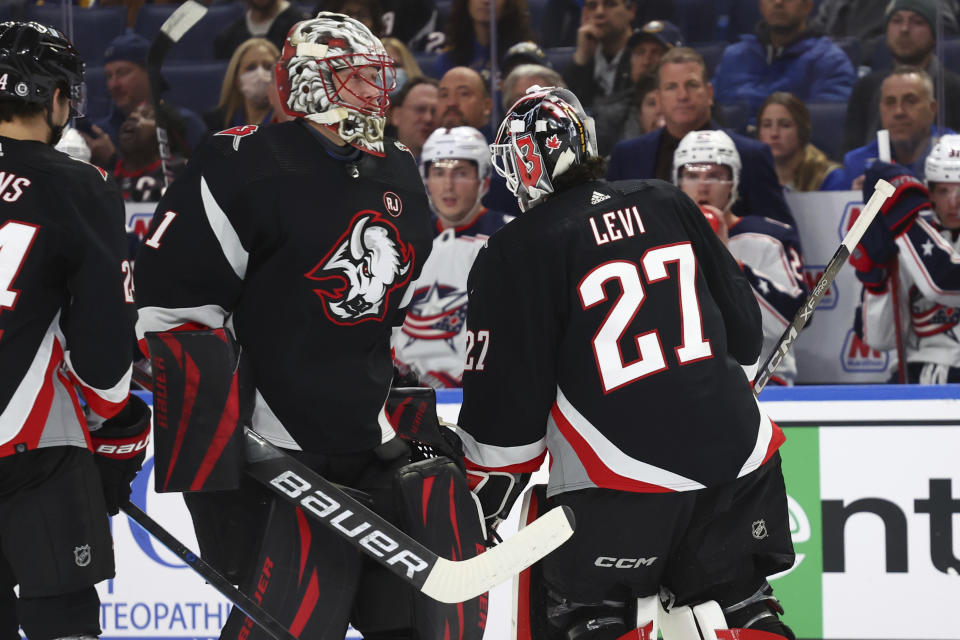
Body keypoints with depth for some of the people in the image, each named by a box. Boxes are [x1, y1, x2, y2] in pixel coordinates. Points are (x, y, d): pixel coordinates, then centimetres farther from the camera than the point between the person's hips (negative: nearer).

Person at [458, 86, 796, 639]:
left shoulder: (515, 255, -5)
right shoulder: (667, 205, 10)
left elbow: (506, 394, -4)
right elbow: (744, 326, 17)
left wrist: (487, 493, 9)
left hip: (623, 479, -5)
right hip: (740, 451, 5)